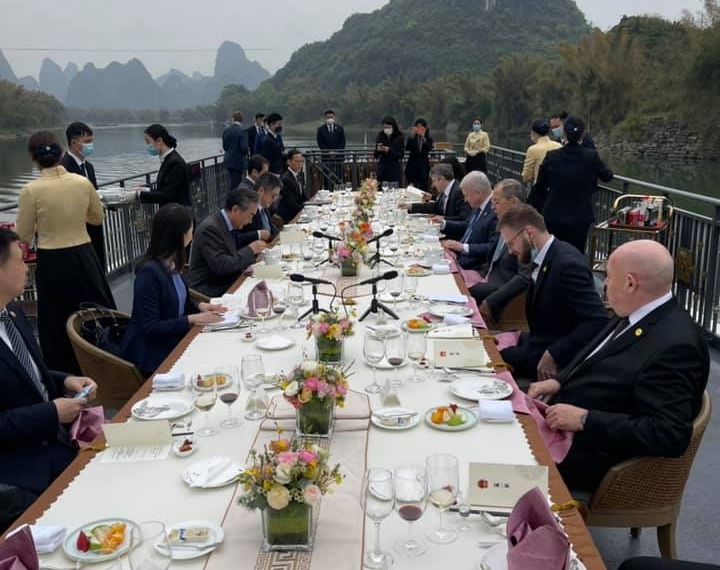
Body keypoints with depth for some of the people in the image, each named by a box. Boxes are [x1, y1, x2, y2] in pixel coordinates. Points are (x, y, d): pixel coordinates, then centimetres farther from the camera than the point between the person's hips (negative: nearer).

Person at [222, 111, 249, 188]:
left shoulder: (226, 130, 5)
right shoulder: (242, 131, -14)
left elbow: (224, 147, 10)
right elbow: (244, 147, -18)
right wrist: (245, 154, 2)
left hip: (228, 161, 6)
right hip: (238, 162, -6)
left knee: (233, 183, 16)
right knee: (236, 184, -2)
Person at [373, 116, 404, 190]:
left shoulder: (399, 137, -3)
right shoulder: (380, 136, 3)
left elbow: (401, 155, -6)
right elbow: (375, 156, 5)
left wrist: (389, 150, -19)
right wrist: (377, 150, -17)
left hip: (395, 170, -2)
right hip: (382, 170, 2)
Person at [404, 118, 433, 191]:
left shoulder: (429, 139, 5)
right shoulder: (412, 138, 6)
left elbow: (429, 149, -13)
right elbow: (407, 148, -11)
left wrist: (423, 137, -24)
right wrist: (412, 136, -20)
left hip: (423, 167, 0)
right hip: (412, 166, 0)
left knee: (423, 189, -6)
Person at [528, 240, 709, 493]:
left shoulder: (675, 345, -25)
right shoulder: (634, 318, 3)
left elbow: (669, 434, -28)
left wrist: (585, 420, -27)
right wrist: (560, 381, 0)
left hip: (592, 456, -8)